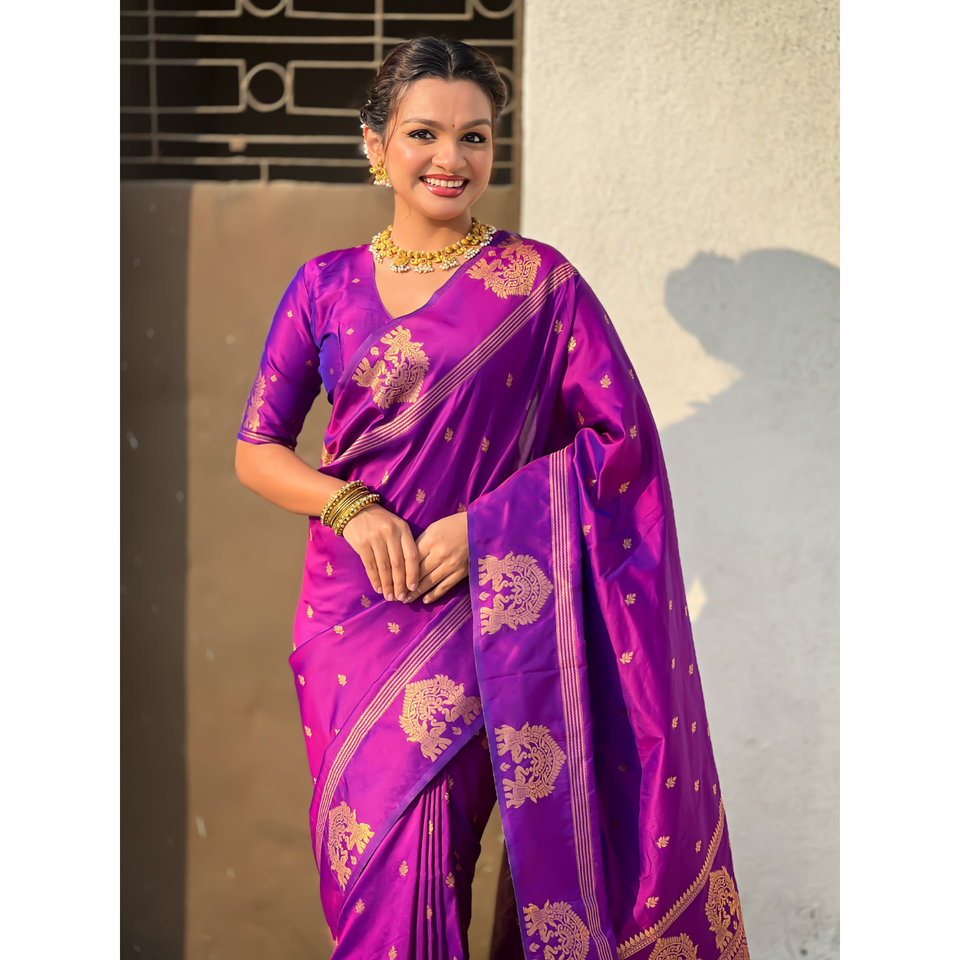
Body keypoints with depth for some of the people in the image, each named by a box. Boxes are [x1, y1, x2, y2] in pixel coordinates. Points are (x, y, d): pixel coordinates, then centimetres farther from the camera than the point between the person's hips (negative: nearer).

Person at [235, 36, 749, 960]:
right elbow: (256, 450, 7)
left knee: (410, 862, -9)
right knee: (359, 863, 8)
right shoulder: (326, 286, 5)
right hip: (347, 606, 3)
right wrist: (352, 508, -12)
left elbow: (622, 434, -5)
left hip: (474, 611, -3)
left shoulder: (537, 279, -2)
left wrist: (482, 524, -13)